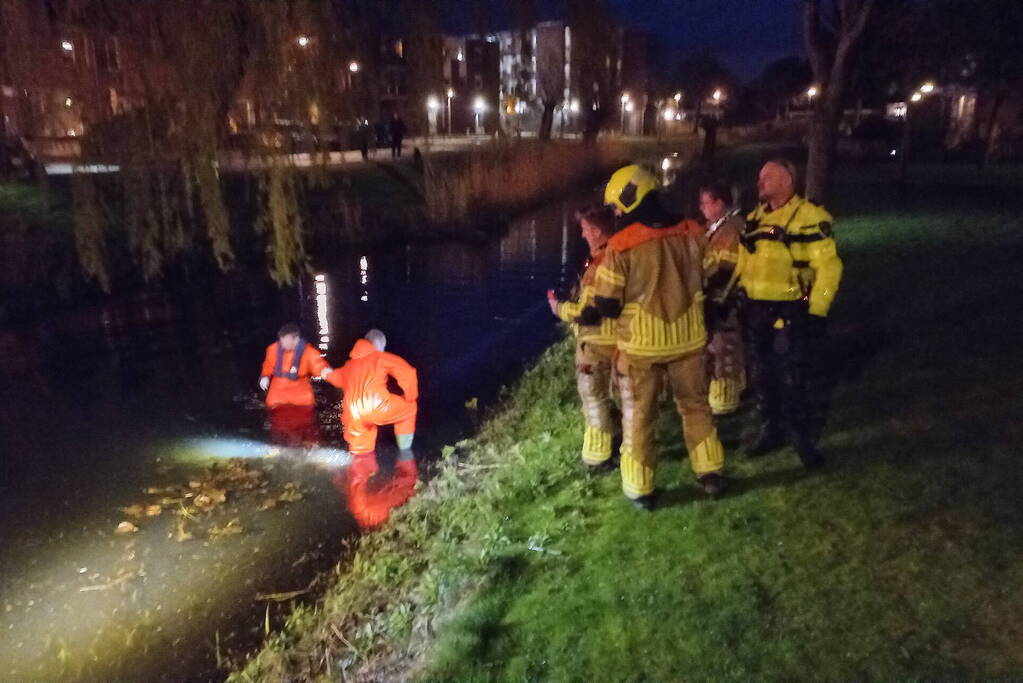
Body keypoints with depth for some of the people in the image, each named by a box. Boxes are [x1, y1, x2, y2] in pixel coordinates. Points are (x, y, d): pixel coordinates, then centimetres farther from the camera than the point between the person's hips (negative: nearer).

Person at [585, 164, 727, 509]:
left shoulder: (620, 245, -17)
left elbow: (607, 305, -15)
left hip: (642, 343, -3)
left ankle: (640, 490, 19)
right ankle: (711, 474, 28)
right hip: (688, 337, 4)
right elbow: (711, 279, 9)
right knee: (695, 406, 21)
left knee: (638, 416, 11)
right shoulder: (692, 233, -3)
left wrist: (589, 314, 6)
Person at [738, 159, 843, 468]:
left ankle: (803, 437, 15)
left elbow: (828, 267, -14)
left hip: (789, 311, -7)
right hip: (756, 309, 7)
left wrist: (816, 313, -17)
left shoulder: (808, 218, -13)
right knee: (761, 374, 13)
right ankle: (771, 430, 29)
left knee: (788, 377, -2)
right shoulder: (755, 218, 10)